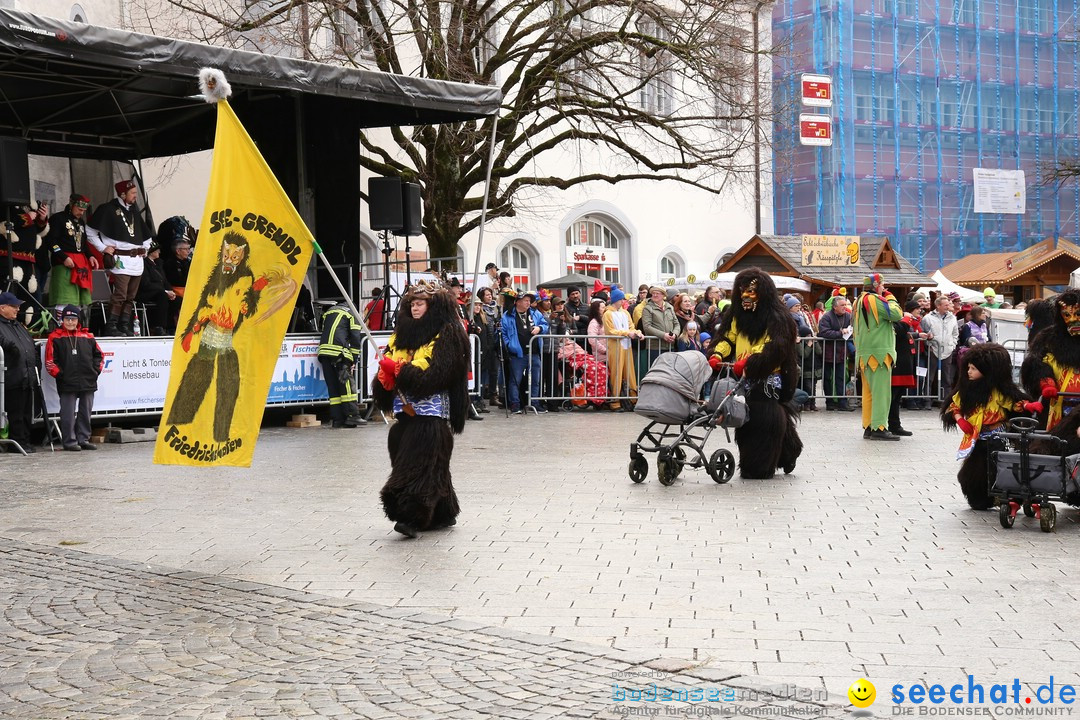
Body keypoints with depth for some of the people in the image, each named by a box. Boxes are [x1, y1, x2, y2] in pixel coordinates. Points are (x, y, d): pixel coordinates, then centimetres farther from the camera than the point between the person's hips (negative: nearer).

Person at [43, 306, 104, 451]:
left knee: (86, 413, 8)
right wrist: (60, 374, -9)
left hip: (88, 383, 4)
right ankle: (69, 441, 3)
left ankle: (84, 439, 17)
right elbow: (50, 361, -2)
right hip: (67, 383, -4)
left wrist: (96, 370, 7)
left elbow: (99, 355, 19)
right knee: (68, 414, -3)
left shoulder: (87, 337, 11)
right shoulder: (55, 337, 1)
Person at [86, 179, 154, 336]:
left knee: (131, 297, 7)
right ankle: (111, 327, -12)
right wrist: (102, 248, -6)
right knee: (120, 294, -15)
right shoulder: (108, 209, -4)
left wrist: (145, 247, 21)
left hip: (137, 259, 7)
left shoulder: (134, 210, 18)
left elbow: (147, 234, 32)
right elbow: (90, 231, -5)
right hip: (121, 259, -7)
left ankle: (125, 326, 12)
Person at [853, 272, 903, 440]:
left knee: (868, 392, 11)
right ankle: (879, 428, -12)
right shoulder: (875, 300, -12)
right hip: (878, 352, -10)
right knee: (881, 391, -9)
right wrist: (890, 298, -2)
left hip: (864, 354, 10)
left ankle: (868, 427, 13)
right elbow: (896, 314, -17)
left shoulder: (859, 302, 18)